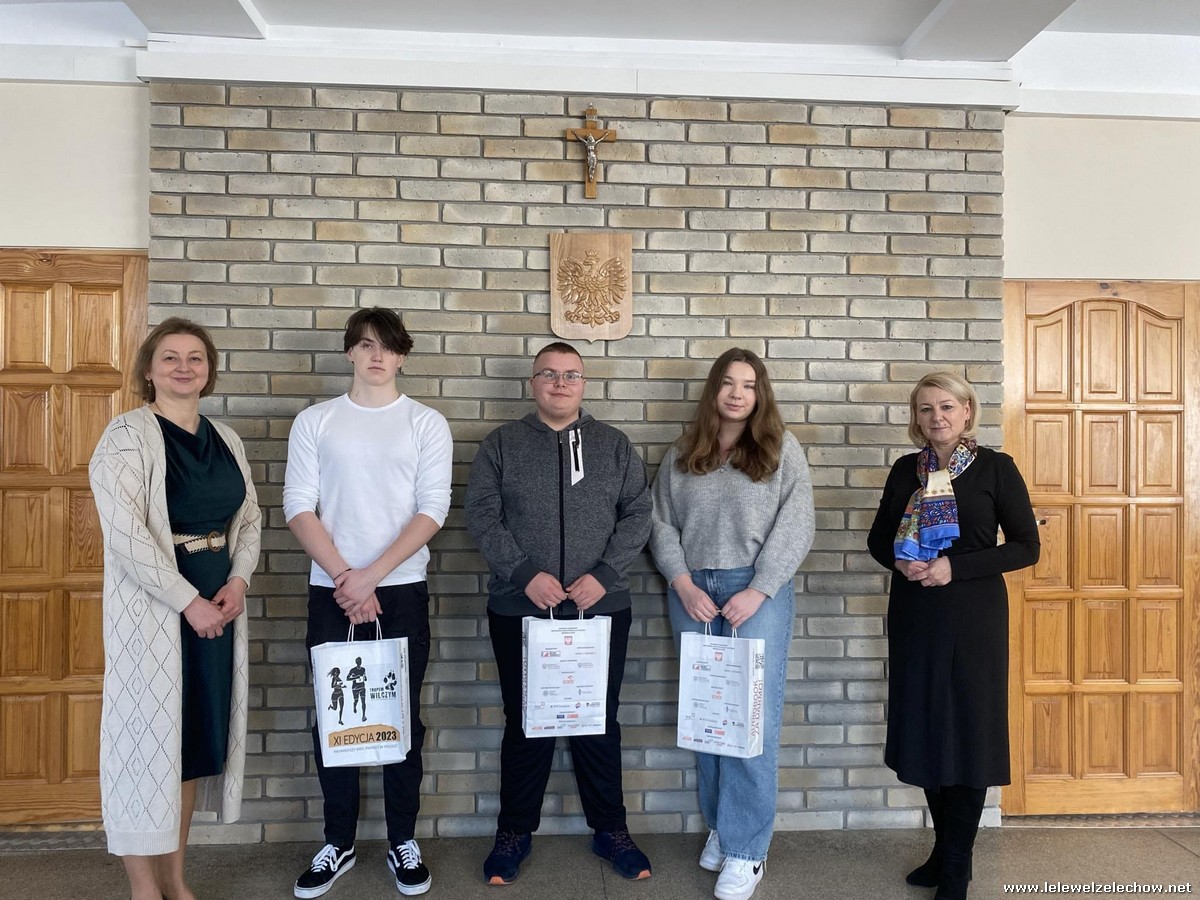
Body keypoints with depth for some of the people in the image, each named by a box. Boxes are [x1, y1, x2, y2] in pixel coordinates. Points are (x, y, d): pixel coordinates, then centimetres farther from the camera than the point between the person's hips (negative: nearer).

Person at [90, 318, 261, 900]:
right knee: (149, 733, 3)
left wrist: (238, 582, -4)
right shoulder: (128, 434, -8)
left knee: (196, 734, 13)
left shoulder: (225, 438, 10)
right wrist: (189, 601, -17)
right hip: (154, 607, -6)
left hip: (217, 603, 6)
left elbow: (250, 517, 12)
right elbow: (124, 532, -17)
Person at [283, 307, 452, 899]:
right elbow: (298, 507, -2)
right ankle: (338, 842, 26)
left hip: (402, 590, -1)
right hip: (331, 591, 1)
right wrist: (345, 579, -11)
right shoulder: (314, 422, 5)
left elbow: (432, 510, -6)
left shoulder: (427, 424, 2)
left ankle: (403, 840, 24)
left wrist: (371, 576, -13)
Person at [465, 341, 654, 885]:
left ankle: (610, 830, 28)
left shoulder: (614, 445, 7)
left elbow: (637, 515, 1)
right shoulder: (500, 445, 4)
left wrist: (603, 575, -12)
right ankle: (515, 832, 28)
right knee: (525, 724, 11)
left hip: (601, 609, 1)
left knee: (599, 724, 11)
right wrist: (526, 574, -16)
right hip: (520, 610, -1)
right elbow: (482, 517, -4)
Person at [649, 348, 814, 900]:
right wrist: (683, 584, -7)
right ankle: (720, 826, 26)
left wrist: (757, 591, -12)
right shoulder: (682, 455, 10)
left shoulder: (782, 451, 2)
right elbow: (662, 524, 6)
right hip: (692, 592, 3)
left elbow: (796, 527, -5)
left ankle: (746, 850, 7)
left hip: (758, 590, -3)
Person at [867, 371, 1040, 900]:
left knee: (967, 732, 3)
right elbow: (878, 538, 12)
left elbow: (1026, 547, -6)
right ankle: (943, 849, 28)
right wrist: (899, 562, -10)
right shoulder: (906, 470, 7)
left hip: (973, 618, -3)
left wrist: (955, 568, -16)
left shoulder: (995, 468, -3)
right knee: (924, 729, 9)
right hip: (914, 614, 4)